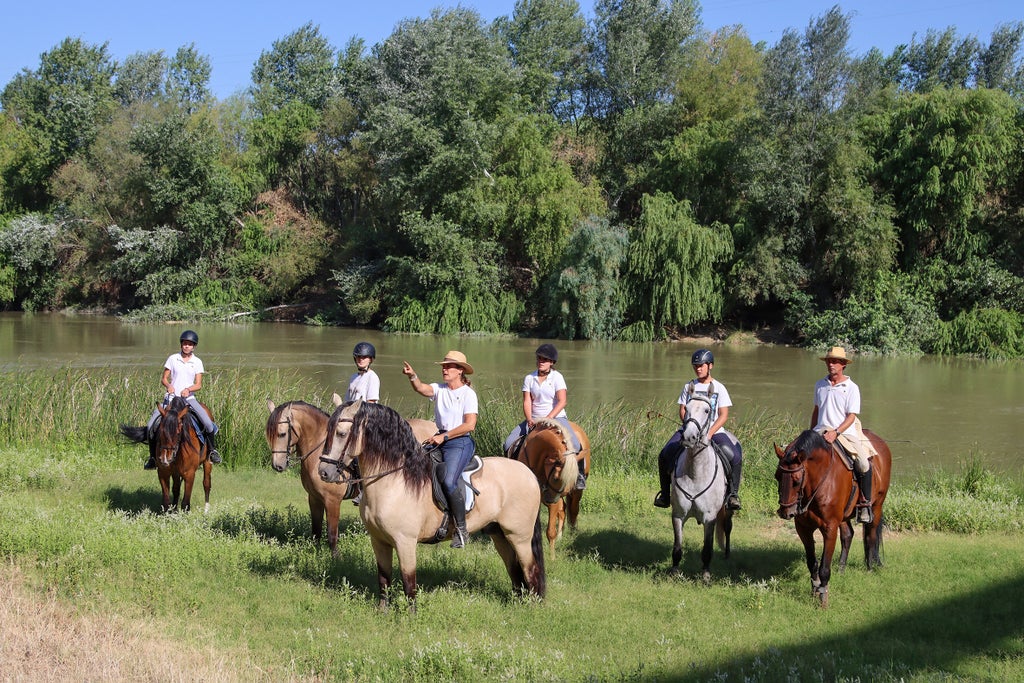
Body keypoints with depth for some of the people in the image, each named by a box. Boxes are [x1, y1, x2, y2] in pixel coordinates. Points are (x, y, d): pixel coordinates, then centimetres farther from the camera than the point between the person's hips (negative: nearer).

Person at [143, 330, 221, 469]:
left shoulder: (197, 362, 4)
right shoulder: (172, 358, 3)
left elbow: (198, 384, -1)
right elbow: (163, 379, 5)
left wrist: (188, 389, -20)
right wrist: (168, 386, -17)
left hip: (189, 397, 0)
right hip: (171, 396, 0)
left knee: (207, 423, -19)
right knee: (151, 425, -12)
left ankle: (213, 449, 4)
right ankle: (153, 457, 4)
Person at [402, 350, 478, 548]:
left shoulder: (468, 393, -3)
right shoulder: (439, 389, 11)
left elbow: (470, 425, -12)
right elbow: (421, 389, -10)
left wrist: (444, 436, -15)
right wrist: (412, 376, -31)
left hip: (460, 443, -7)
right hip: (440, 440, 7)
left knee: (449, 482, -26)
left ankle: (461, 529, -15)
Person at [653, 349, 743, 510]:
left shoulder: (719, 388, 3)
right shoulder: (688, 387, 11)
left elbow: (723, 415, -4)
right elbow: (682, 411, 8)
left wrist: (710, 433, -17)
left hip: (714, 431, -2)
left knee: (735, 457, -25)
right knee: (665, 455, -16)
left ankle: (733, 494, -8)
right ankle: (665, 495, 0)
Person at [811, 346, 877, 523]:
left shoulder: (851, 388, -1)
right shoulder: (820, 385, 11)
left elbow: (851, 416, -7)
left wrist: (835, 433, -21)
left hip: (845, 433, -3)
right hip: (821, 432, 4)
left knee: (864, 463, -24)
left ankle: (865, 504, -9)